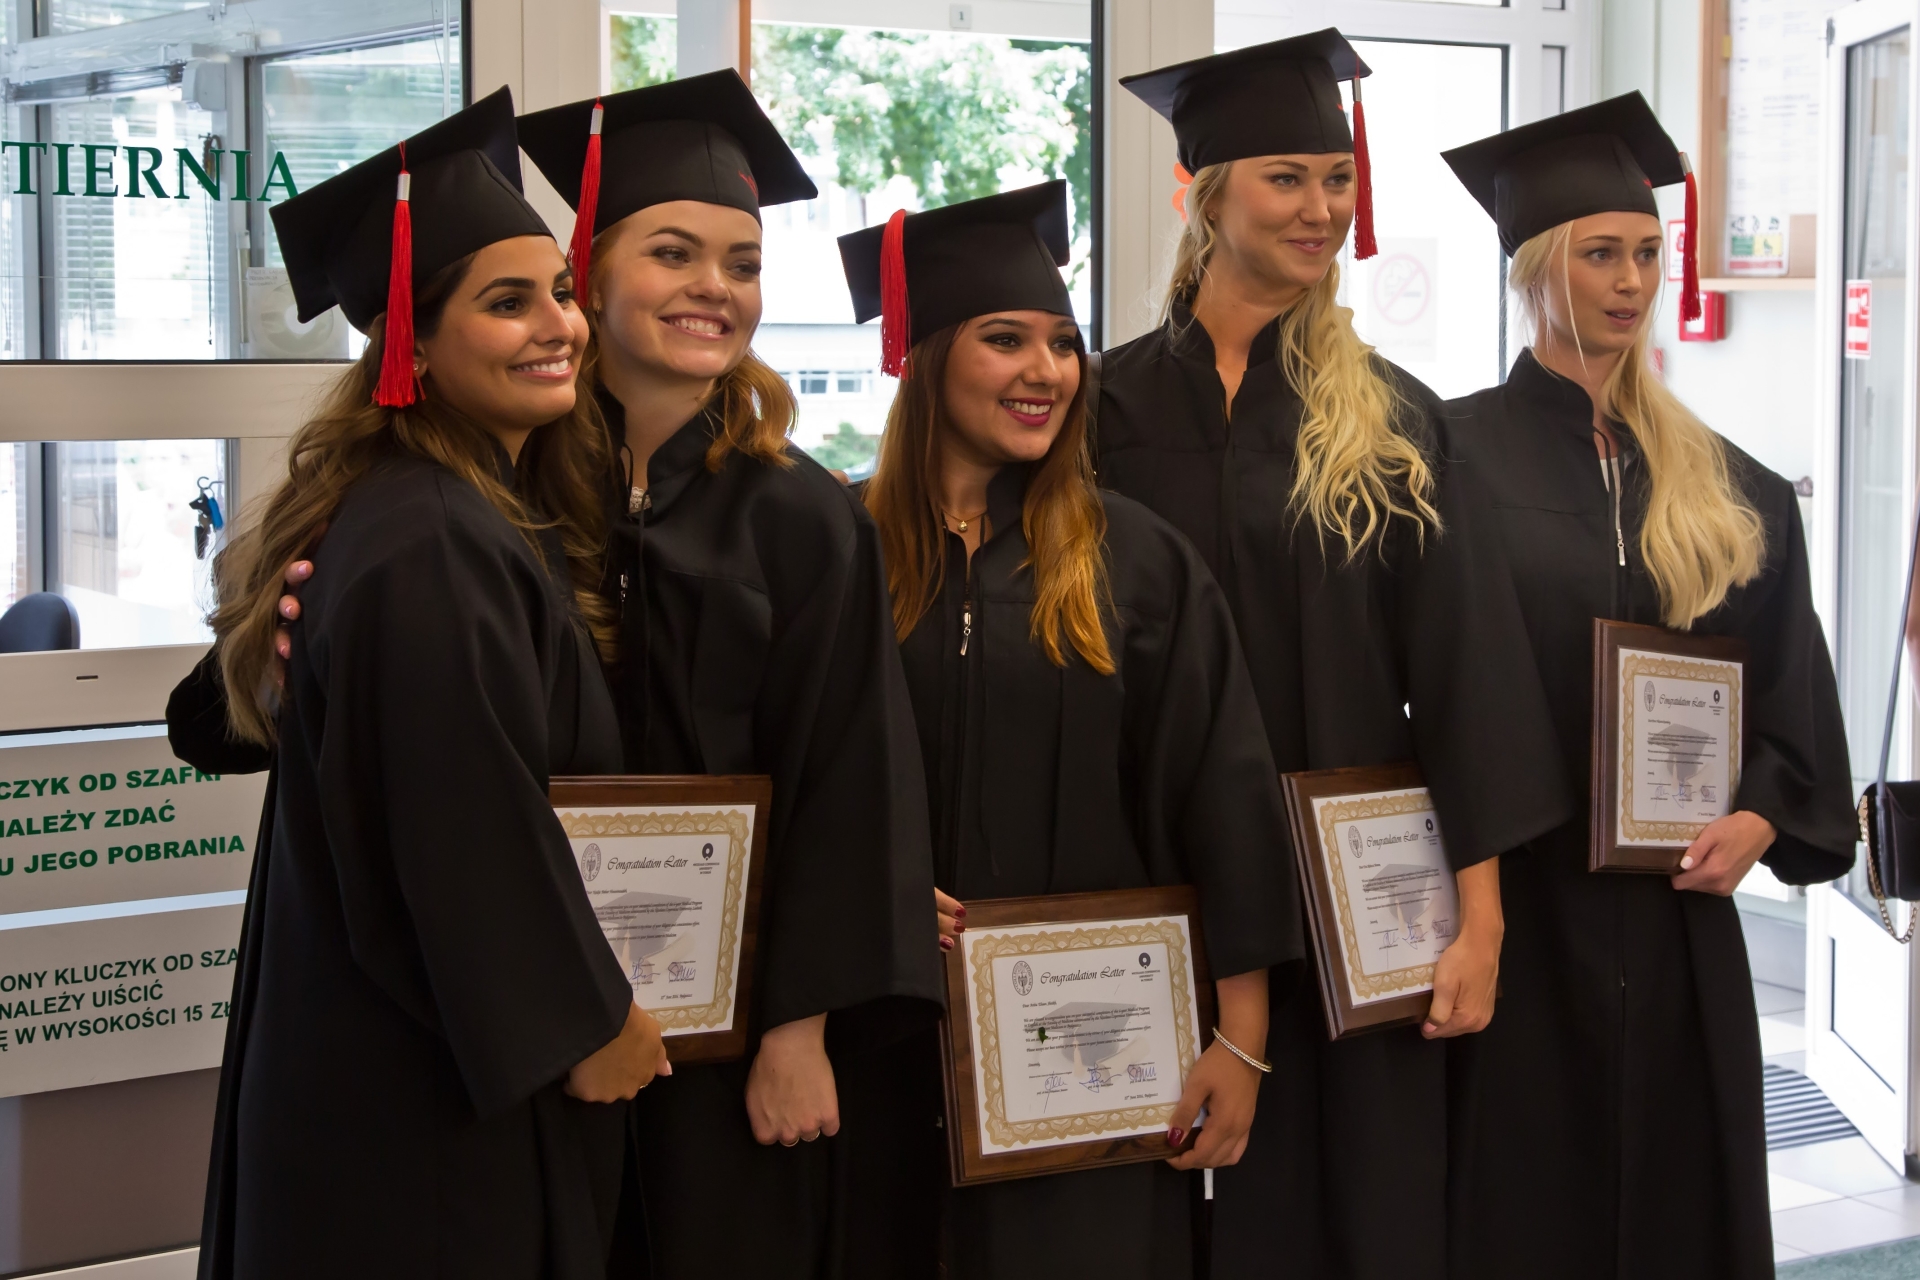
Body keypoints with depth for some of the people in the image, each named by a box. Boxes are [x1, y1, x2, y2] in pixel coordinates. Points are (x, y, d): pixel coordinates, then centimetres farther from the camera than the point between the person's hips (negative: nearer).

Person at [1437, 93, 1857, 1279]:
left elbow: (1791, 685, 11)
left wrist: (1760, 816, -5)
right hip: (1512, 901, -4)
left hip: (1674, 909, 4)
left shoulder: (1720, 483, 10)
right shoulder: (1460, 457, -4)